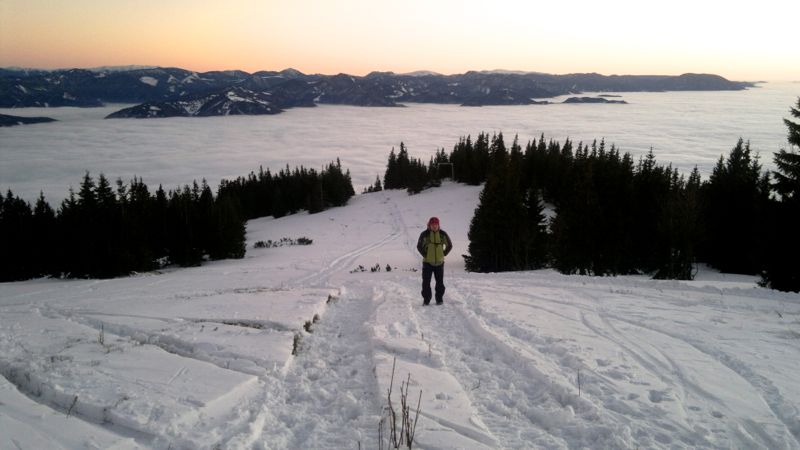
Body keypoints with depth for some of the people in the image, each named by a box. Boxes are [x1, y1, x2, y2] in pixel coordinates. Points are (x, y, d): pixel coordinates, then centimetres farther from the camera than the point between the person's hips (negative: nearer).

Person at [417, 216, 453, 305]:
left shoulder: (443, 234, 0)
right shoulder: (424, 234, -4)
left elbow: (449, 245, 11)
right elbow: (419, 246, 6)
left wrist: (443, 254, 4)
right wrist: (425, 255, 0)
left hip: (439, 262, 1)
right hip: (427, 262, -1)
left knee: (440, 282, 6)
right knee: (426, 282, -2)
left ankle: (439, 299, 17)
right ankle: (426, 300, 7)